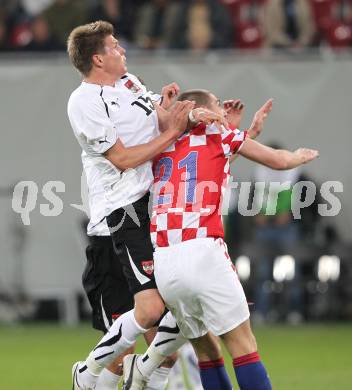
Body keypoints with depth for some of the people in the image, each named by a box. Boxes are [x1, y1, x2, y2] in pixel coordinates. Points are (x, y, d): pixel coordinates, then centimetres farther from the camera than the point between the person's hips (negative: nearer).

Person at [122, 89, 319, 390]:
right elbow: (278, 161, 19)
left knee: (204, 347, 15)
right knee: (242, 343, -2)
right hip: (202, 252, -5)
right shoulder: (220, 134, 10)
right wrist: (301, 156, 40)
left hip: (162, 261, 5)